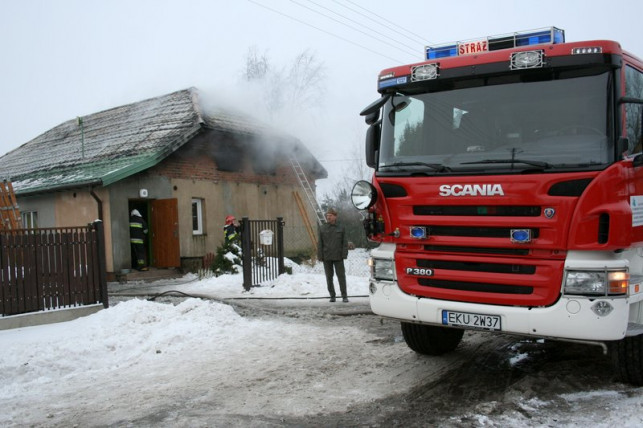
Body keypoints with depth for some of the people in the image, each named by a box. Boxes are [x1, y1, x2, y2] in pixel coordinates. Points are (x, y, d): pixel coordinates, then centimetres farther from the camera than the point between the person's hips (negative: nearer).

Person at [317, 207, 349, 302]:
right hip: (327, 257, 1)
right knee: (329, 277, 7)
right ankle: (332, 296, 16)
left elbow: (345, 243, 3)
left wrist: (344, 254, -7)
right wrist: (320, 256, -2)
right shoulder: (322, 228, 5)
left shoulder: (341, 228, 3)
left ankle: (344, 296, 6)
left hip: (338, 256, -1)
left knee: (341, 276, 0)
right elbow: (319, 244, 4)